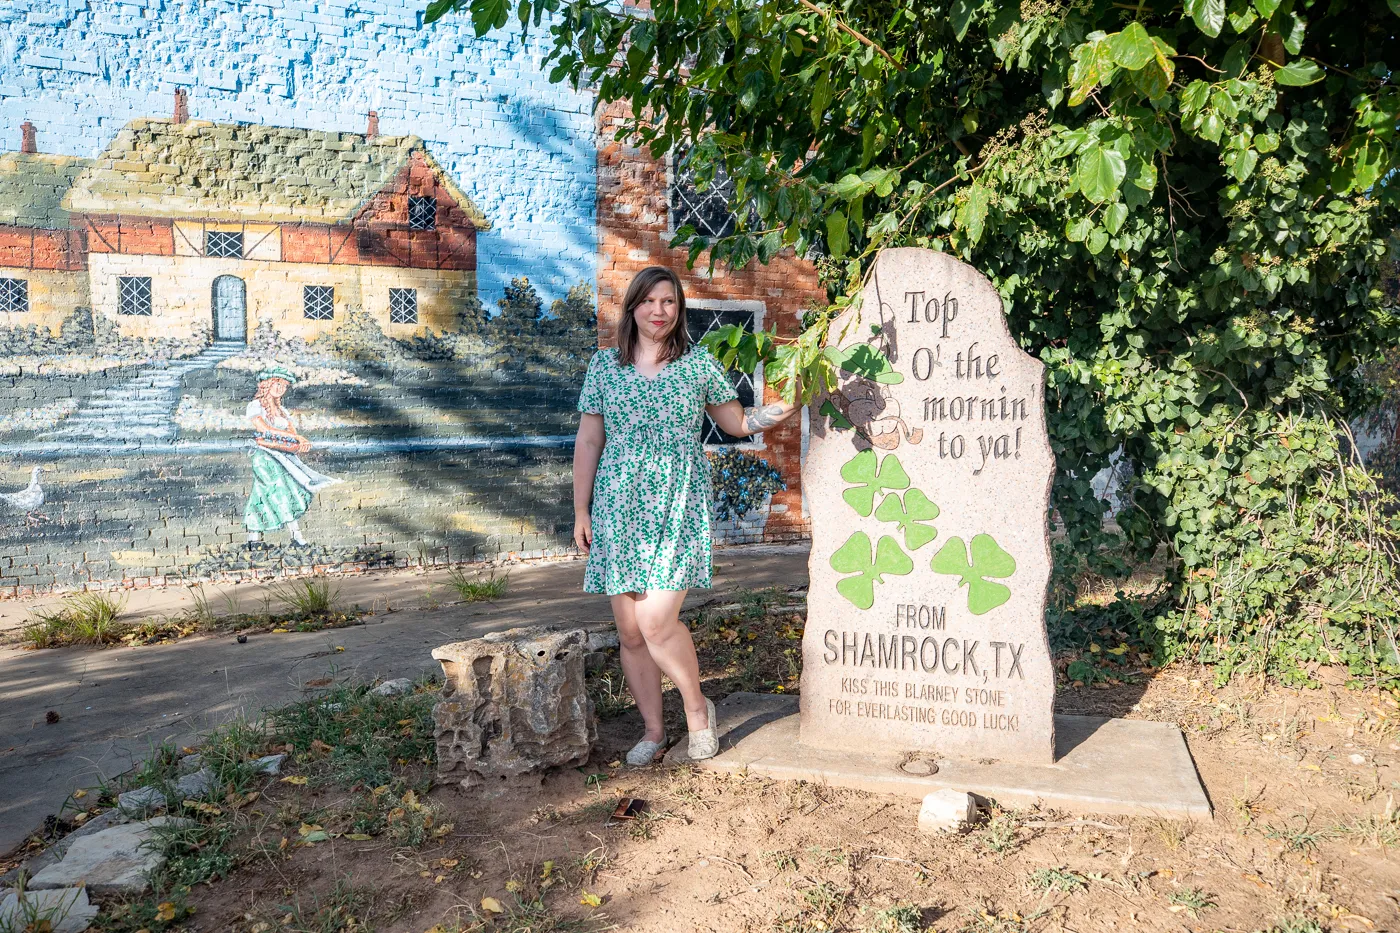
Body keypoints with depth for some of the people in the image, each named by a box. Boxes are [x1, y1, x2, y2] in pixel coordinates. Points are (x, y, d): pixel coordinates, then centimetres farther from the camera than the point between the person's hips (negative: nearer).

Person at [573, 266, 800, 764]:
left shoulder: (699, 364, 5)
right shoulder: (604, 365, 8)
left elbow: (734, 420, 15)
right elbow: (588, 442, 10)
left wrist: (772, 414, -5)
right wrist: (581, 510, 8)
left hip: (678, 506, -2)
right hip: (619, 508, 3)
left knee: (656, 622, -14)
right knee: (629, 630, 5)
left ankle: (698, 708, 13)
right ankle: (653, 729, 23)